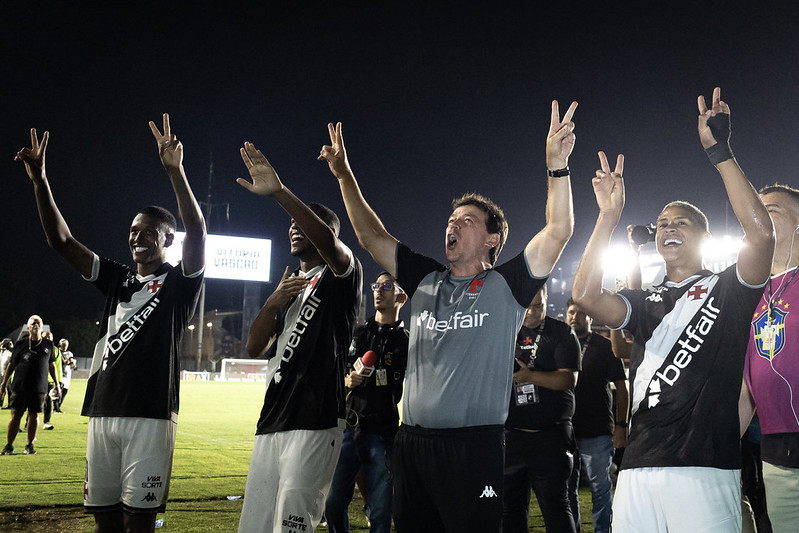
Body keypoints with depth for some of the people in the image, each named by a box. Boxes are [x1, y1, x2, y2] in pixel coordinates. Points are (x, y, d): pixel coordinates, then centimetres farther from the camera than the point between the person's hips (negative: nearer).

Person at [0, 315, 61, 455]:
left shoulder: (48, 345, 9)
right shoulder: (21, 344, 3)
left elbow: (52, 365, 17)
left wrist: (56, 383, 16)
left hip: (39, 388, 1)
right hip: (19, 386, -1)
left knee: (34, 416, 3)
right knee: (16, 415, 0)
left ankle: (30, 445, 14)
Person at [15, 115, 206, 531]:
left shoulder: (179, 282, 1)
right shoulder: (117, 279, 17)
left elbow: (196, 232, -17)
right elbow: (61, 241, 11)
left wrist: (175, 172, -30)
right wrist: (39, 180, 0)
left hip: (150, 415, -5)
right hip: (102, 411, 6)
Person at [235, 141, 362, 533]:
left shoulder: (341, 276, 1)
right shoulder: (288, 286, 25)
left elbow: (329, 242, -25)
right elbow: (255, 348, 18)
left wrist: (278, 192, -31)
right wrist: (273, 303, 0)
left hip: (316, 423, -8)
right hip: (272, 422, 8)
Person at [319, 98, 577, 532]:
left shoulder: (505, 285, 1)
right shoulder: (425, 281, 13)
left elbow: (558, 232, -11)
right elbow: (371, 238, 15)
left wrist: (557, 167, -23)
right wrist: (344, 176, 11)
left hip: (475, 446, -4)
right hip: (412, 443, 5)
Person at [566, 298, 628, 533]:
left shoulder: (605, 347, 3)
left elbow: (621, 388, 2)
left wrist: (621, 425, -6)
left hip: (598, 432, -3)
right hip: (564, 431, 3)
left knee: (600, 487, 2)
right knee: (566, 488, 9)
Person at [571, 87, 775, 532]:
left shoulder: (727, 290, 8)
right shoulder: (646, 303, 19)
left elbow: (761, 231, -11)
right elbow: (585, 295, 0)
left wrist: (719, 150, -9)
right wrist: (610, 215, -2)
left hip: (705, 468, -4)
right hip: (639, 469, 4)